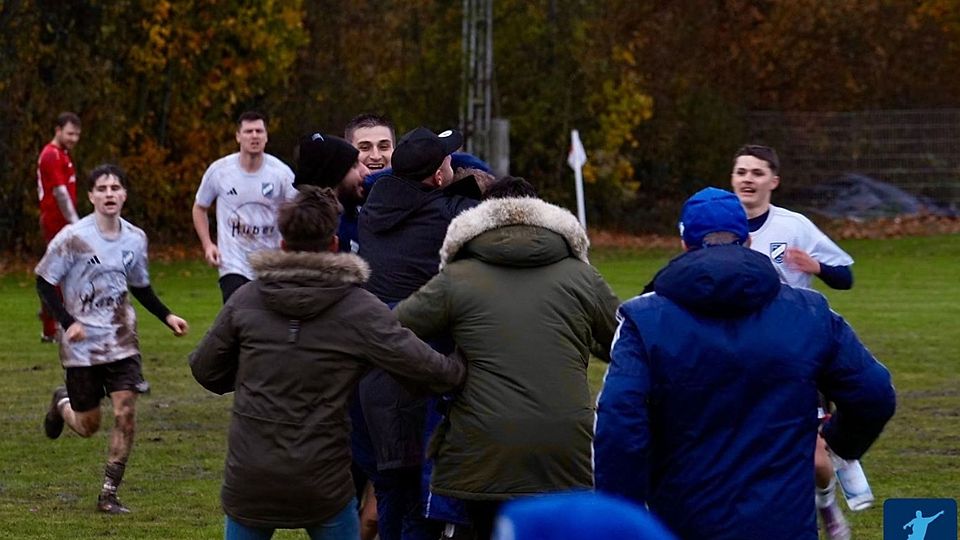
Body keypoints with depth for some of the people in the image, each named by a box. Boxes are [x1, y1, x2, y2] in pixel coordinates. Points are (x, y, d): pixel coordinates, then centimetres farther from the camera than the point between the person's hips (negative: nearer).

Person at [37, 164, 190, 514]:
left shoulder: (135, 239, 1)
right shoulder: (73, 238, -14)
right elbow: (44, 282, -7)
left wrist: (167, 317, 6)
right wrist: (68, 323, -17)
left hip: (121, 342, 3)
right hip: (82, 345, -3)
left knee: (125, 413, -11)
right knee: (88, 426, 6)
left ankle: (109, 494, 0)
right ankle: (62, 403, 43)